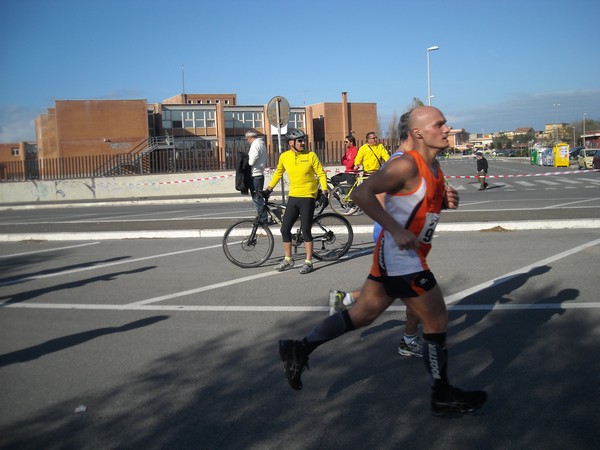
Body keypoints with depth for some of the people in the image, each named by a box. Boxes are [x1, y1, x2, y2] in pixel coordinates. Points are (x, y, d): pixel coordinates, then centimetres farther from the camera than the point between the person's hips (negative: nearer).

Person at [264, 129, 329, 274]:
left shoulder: (311, 155, -7)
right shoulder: (284, 156, 2)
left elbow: (321, 173, -4)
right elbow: (278, 173, 18)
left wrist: (324, 190, -15)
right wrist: (269, 189, 19)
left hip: (308, 197, -4)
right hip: (293, 197, 4)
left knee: (305, 230, -6)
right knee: (285, 229, 5)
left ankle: (308, 262, 6)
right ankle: (288, 260, 21)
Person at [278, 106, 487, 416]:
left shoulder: (433, 166, 11)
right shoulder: (407, 165, -19)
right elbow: (361, 193, -27)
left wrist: (446, 199, 3)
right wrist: (397, 230, -29)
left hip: (393, 256, 10)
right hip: (401, 257, -10)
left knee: (362, 314, 16)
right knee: (437, 322, 3)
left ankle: (299, 349, 23)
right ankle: (443, 397, 19)